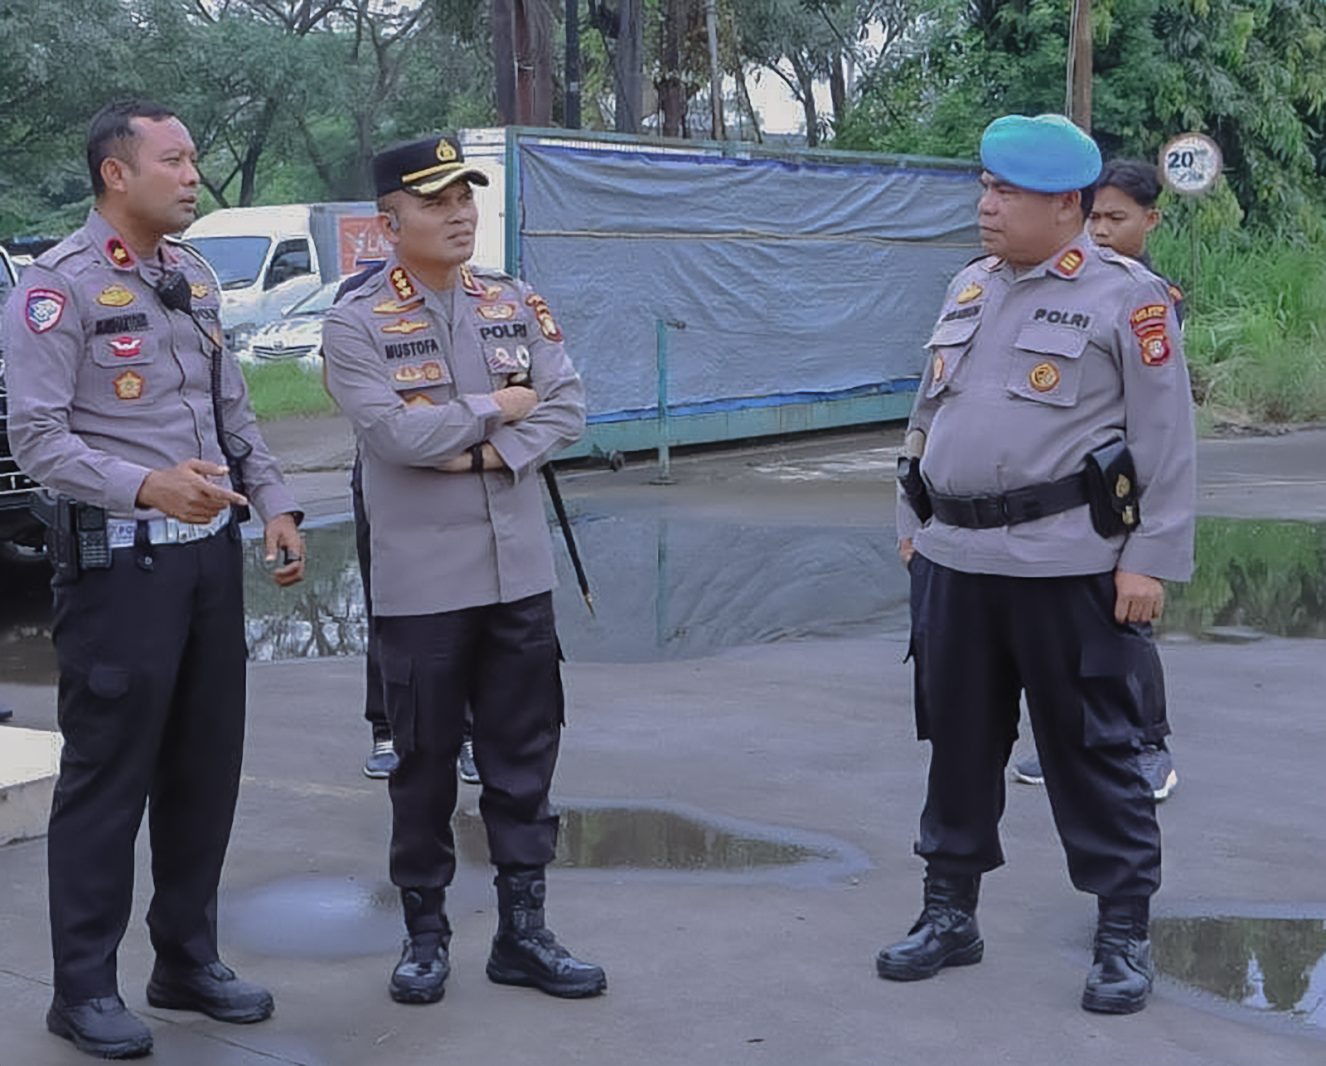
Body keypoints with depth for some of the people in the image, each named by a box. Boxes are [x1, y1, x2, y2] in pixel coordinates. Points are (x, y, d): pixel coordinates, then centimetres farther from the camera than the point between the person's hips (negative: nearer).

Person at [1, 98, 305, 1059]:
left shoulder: (196, 279, 15)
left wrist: (276, 504, 9)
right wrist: (146, 486, -29)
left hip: (211, 549, 7)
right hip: (119, 558, -7)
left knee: (206, 763, 12)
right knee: (109, 772, -2)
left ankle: (188, 959, 25)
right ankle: (85, 988, 10)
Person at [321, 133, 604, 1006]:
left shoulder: (517, 304, 7)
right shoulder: (357, 324, -6)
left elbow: (568, 409, 1)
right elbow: (395, 432, -18)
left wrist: (492, 453, -13)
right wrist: (495, 408, -8)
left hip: (520, 573, 4)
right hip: (421, 584, -4)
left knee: (524, 760, 8)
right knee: (426, 765, 7)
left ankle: (524, 932, 19)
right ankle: (425, 935, 21)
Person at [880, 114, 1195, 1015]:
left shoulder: (1128, 298, -6)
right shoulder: (970, 289, 13)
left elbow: (1167, 442, -8)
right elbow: (928, 415, 20)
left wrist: (1153, 560, -12)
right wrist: (914, 521, 18)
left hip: (1067, 567, -6)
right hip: (955, 561, 6)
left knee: (1093, 748, 2)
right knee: (958, 739, 13)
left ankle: (1125, 938, 15)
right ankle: (950, 915, 27)